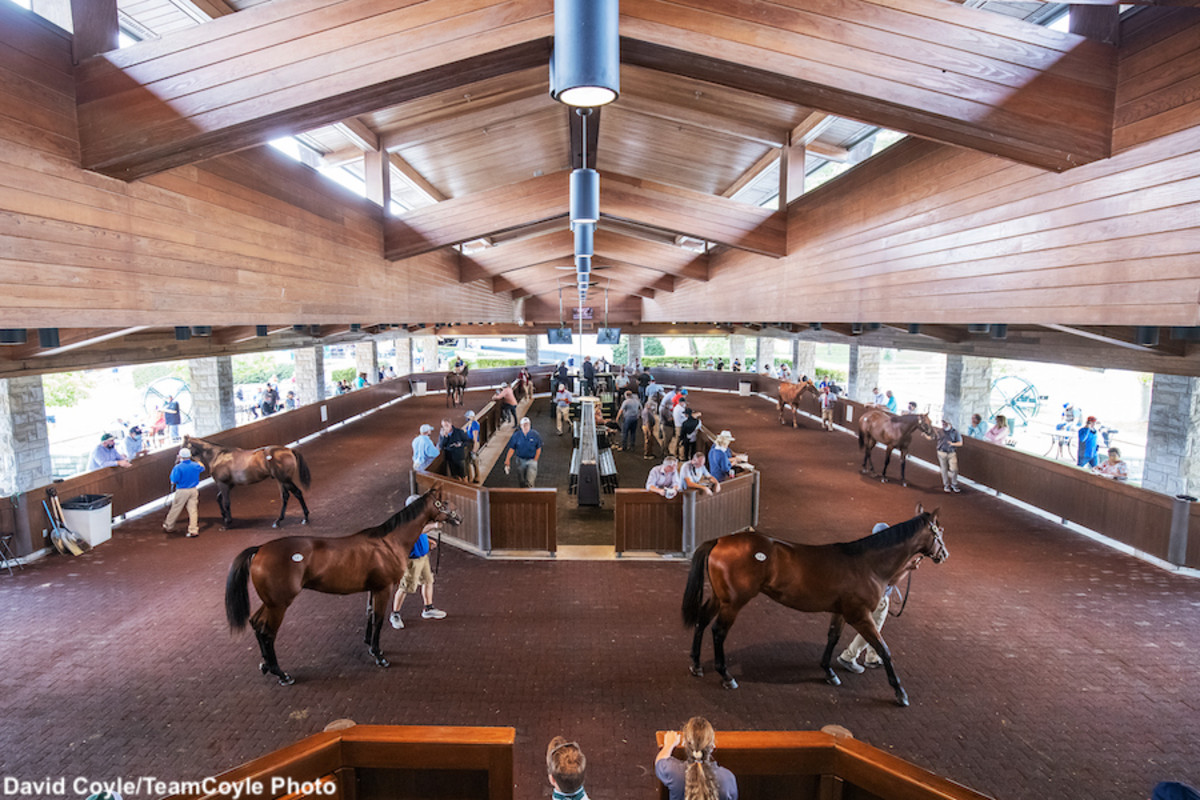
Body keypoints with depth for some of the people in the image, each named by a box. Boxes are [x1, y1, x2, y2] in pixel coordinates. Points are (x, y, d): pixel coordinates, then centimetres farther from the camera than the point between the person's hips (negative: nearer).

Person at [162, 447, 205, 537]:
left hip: (182, 491, -3)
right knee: (193, 510, 4)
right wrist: (199, 462, 40)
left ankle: (168, 526, 31)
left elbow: (173, 482, -14)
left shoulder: (178, 467, -16)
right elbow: (202, 468, 22)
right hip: (194, 490, 3)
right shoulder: (196, 465, -2)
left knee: (175, 509, 13)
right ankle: (194, 530, 4)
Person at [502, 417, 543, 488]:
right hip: (521, 460, 2)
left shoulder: (535, 434, -9)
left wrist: (535, 460, -4)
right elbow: (511, 448, -5)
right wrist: (507, 460, -14)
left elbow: (538, 448, 0)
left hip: (532, 460, -1)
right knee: (521, 480, 10)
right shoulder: (516, 435, -8)